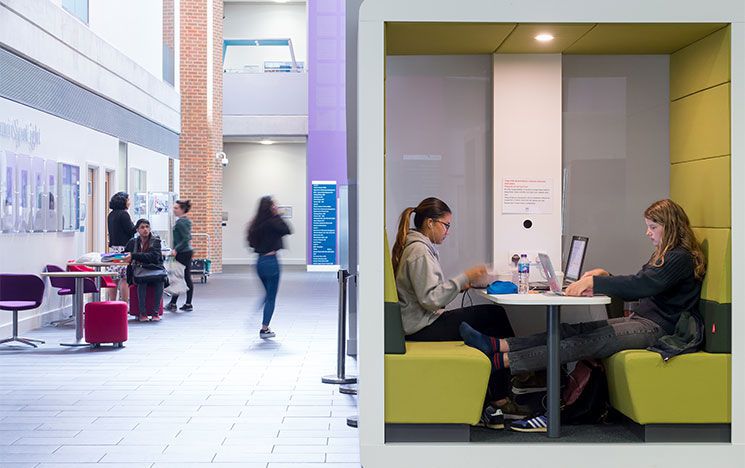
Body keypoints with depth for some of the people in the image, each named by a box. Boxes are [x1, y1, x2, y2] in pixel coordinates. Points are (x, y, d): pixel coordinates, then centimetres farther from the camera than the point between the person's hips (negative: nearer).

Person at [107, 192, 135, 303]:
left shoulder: (111, 214, 14)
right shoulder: (123, 214, -10)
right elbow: (131, 231, -11)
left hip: (113, 248, 8)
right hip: (123, 247, -8)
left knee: (115, 278, 10)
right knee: (125, 278, -7)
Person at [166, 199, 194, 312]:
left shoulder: (180, 222, -15)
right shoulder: (187, 220, 14)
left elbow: (185, 239, -22)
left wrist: (176, 250, -21)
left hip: (182, 254, -10)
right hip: (188, 252, 10)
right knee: (187, 278, 9)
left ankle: (173, 303, 2)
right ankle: (188, 304, 11)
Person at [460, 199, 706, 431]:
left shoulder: (681, 258, -11)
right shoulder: (664, 255, 22)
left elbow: (640, 284, -25)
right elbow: (632, 290, 20)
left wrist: (593, 282, -27)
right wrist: (604, 277, 3)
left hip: (657, 328, -9)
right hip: (641, 320, 9)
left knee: (587, 342, -22)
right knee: (576, 330, -10)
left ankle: (501, 361, -31)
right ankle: (498, 345, -24)